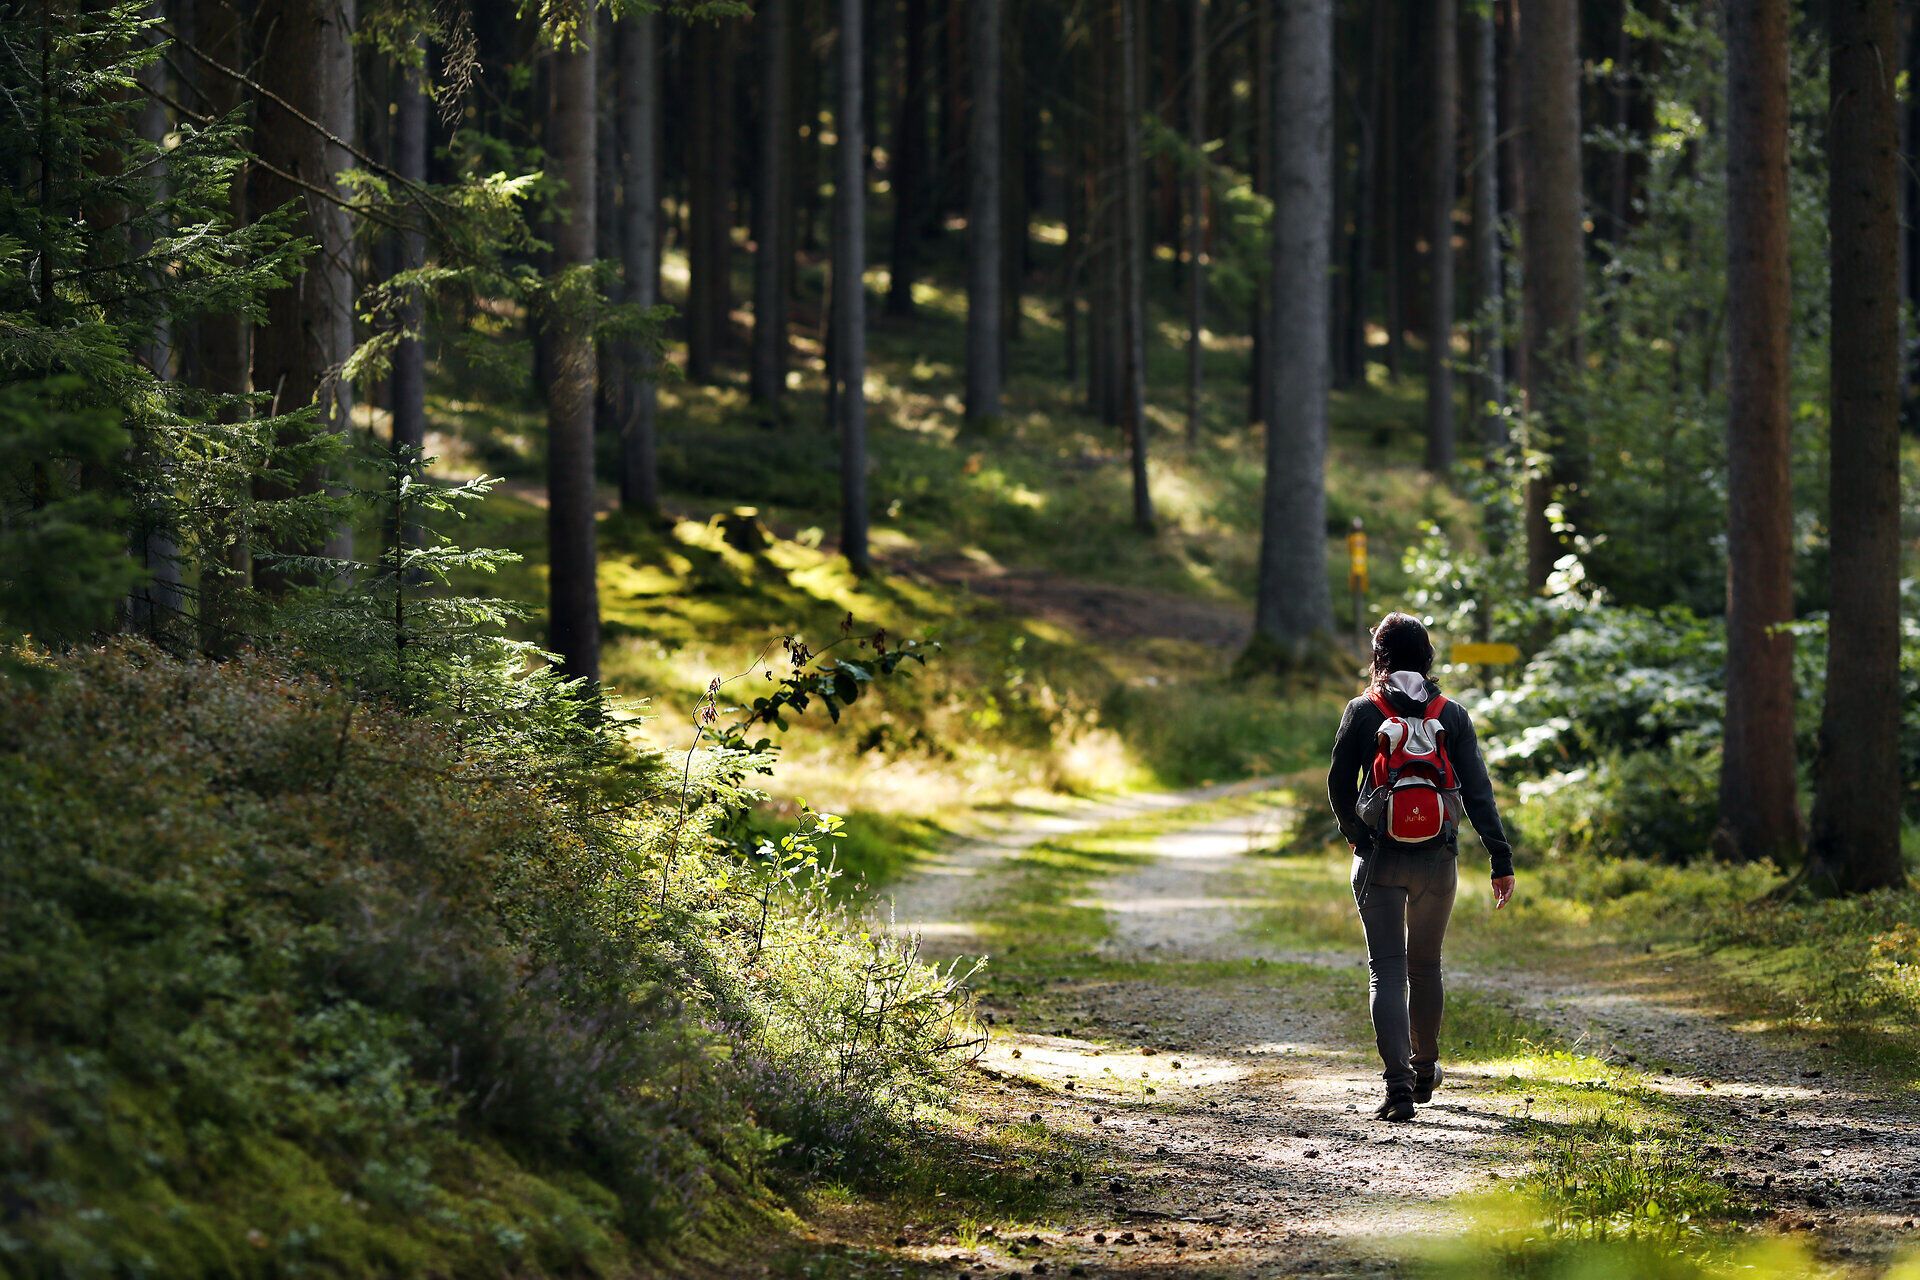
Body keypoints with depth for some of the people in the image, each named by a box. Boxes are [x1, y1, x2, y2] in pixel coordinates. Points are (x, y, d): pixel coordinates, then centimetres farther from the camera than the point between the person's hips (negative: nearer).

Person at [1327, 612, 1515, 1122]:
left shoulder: (1363, 711, -2)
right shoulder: (1452, 716, 2)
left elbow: (1339, 785, 1)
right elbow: (1477, 791, -2)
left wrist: (1353, 832, 21)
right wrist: (1501, 860, -1)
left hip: (1379, 857, -2)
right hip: (1437, 860, 2)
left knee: (1386, 970, -3)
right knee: (1426, 965, 20)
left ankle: (1399, 1085, -17)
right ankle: (1424, 1070, 35)